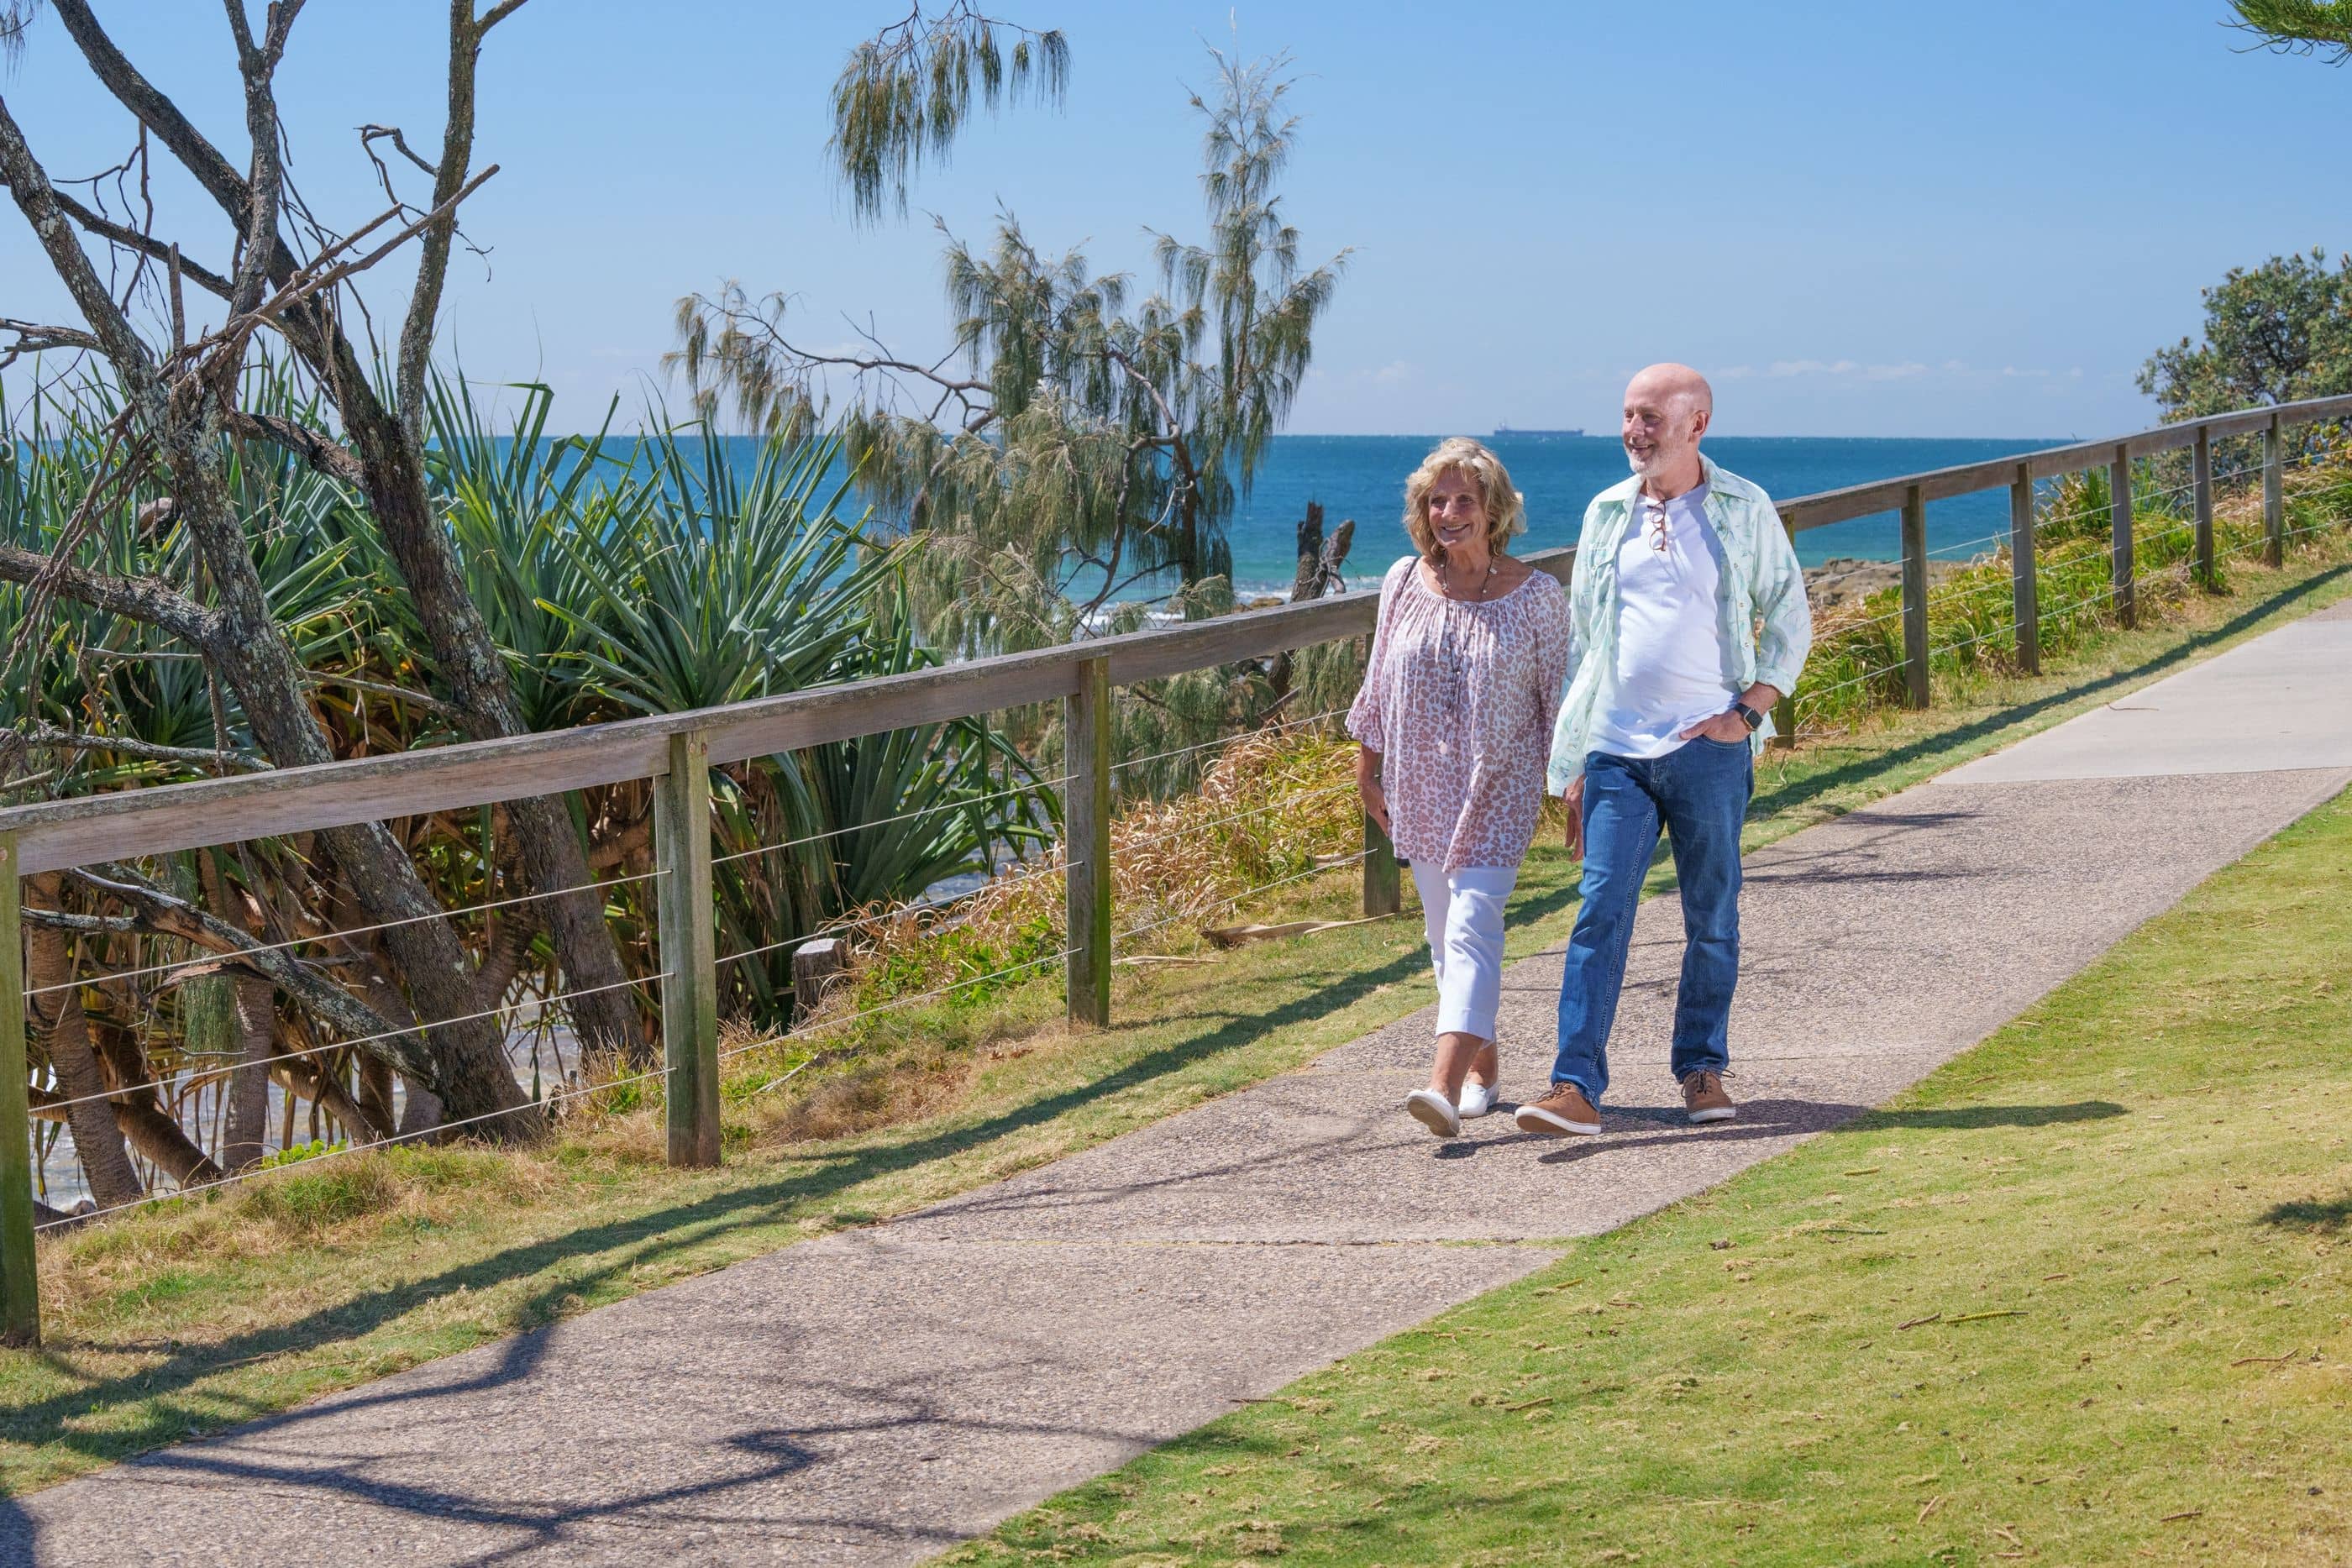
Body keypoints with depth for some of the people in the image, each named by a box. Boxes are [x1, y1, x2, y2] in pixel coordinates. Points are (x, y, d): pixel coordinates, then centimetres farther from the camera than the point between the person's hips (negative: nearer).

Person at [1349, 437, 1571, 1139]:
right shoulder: (1405, 583, 3)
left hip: (1498, 789, -4)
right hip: (1421, 785, 4)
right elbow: (1379, 681, 14)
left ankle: (1445, 1083, -27)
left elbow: (1561, 697, 0)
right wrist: (1368, 763, 16)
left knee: (1472, 925, -16)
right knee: (1444, 931, 11)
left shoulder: (1535, 596, -6)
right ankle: (1482, 1065, 27)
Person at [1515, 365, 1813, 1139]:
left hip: (1709, 749, -1)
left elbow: (1790, 619, 9)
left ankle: (1702, 1069, 21)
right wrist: (1570, 765, 13)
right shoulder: (1607, 514, 10)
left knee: (1712, 920, 7)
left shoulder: (1745, 510, 3)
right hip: (1617, 749, 1)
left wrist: (1749, 711, -4)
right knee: (1601, 914, -8)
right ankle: (1576, 1086, -13)